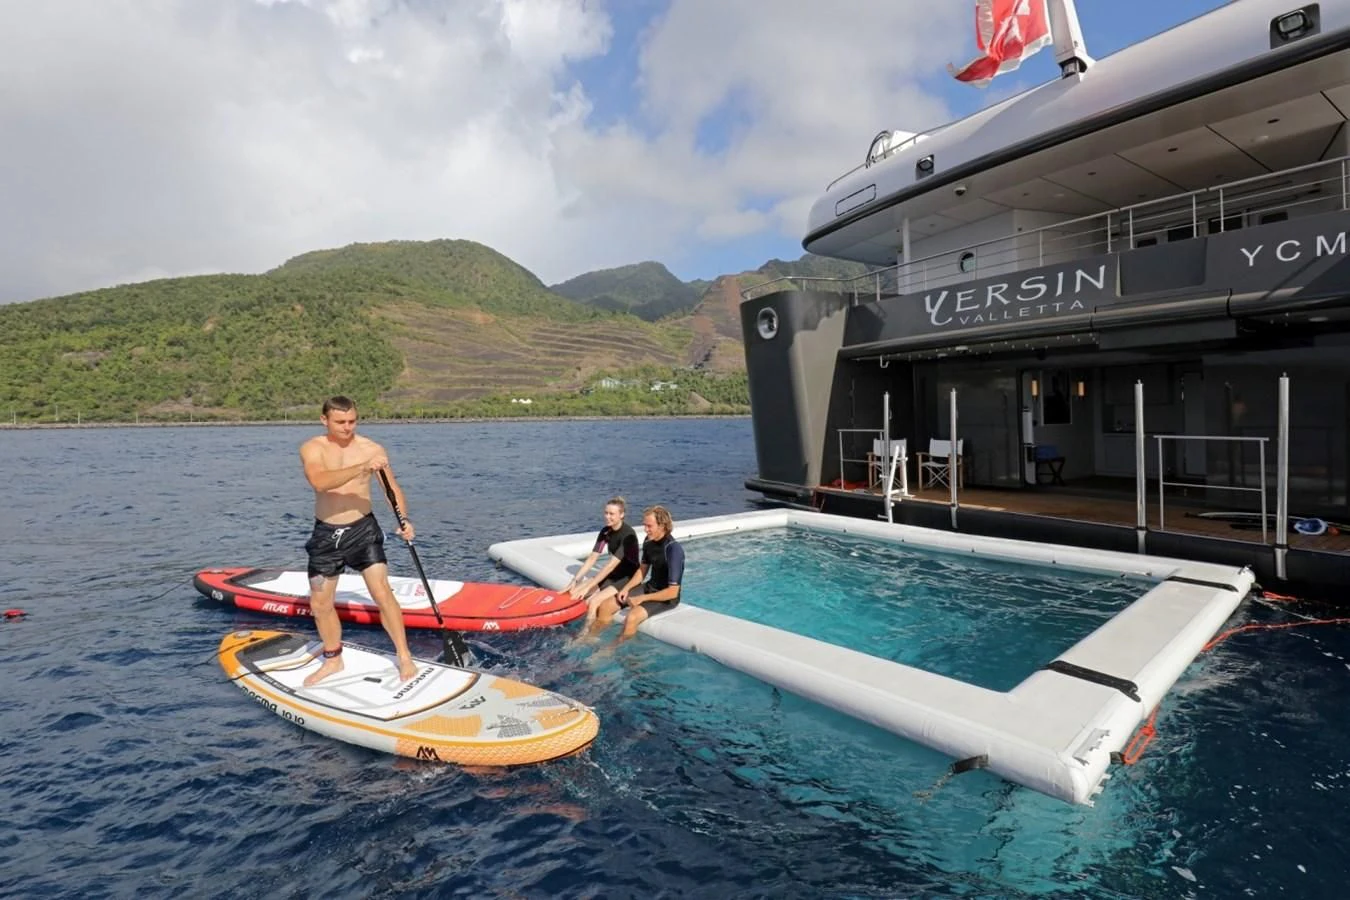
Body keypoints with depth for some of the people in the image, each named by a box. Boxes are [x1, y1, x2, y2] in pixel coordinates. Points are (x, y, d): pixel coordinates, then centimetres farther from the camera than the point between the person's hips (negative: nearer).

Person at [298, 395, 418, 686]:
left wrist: (403, 520, -15)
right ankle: (333, 660, 33)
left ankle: (404, 658, 4)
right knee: (320, 604, 11)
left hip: (363, 530, -2)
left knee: (382, 594, -9)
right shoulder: (312, 448, -7)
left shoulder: (372, 449, -7)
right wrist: (362, 468, -39)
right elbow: (319, 482, -27)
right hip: (326, 534, 2)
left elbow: (392, 487, 0)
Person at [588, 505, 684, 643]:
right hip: (649, 587, 8)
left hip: (667, 597, -8)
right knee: (605, 606, -2)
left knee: (632, 617, -31)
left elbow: (672, 592, -25)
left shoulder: (674, 550, -27)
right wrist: (626, 588, -3)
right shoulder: (649, 542, -3)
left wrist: (642, 598, -21)